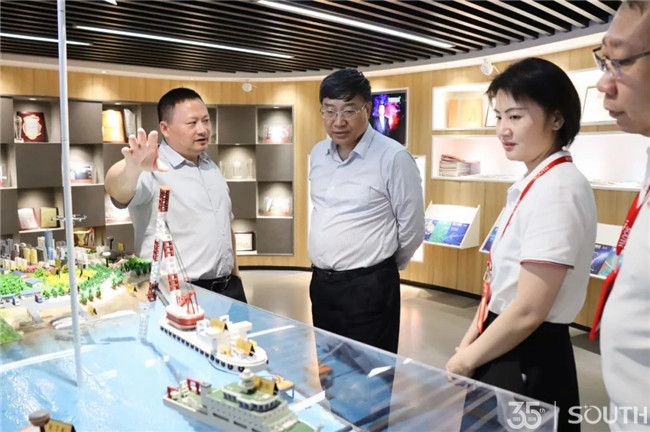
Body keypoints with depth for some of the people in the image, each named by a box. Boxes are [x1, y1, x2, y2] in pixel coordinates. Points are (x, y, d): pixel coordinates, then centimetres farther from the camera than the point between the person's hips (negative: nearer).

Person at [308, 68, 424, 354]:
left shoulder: (393, 157, -15)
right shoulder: (318, 154, 6)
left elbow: (412, 228, -7)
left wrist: (380, 269, 5)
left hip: (369, 288, -6)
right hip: (320, 283, 7)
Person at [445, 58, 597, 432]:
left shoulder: (558, 189, -21)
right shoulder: (533, 185, 6)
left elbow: (529, 311, -23)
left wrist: (466, 361, -11)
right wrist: (467, 345, 7)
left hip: (529, 361, -8)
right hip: (504, 348, 8)